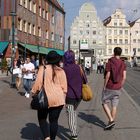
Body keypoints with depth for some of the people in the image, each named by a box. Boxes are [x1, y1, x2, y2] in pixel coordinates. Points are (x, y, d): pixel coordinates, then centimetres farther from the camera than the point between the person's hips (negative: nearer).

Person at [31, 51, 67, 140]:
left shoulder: (43, 68, -5)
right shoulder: (61, 71, 2)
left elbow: (38, 83, -8)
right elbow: (64, 87, 3)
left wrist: (34, 93, 6)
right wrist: (63, 99, 15)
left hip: (45, 98, -2)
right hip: (58, 99, 2)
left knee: (42, 118, 13)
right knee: (54, 120, 12)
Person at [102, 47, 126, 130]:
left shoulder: (109, 62, -11)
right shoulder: (123, 64, 1)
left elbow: (107, 76, -15)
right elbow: (124, 77, -4)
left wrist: (104, 86, -5)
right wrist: (120, 87, 7)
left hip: (109, 88, -4)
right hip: (117, 89, 4)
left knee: (105, 104, 10)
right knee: (114, 106, 10)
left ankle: (111, 121, -3)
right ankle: (110, 124, 15)